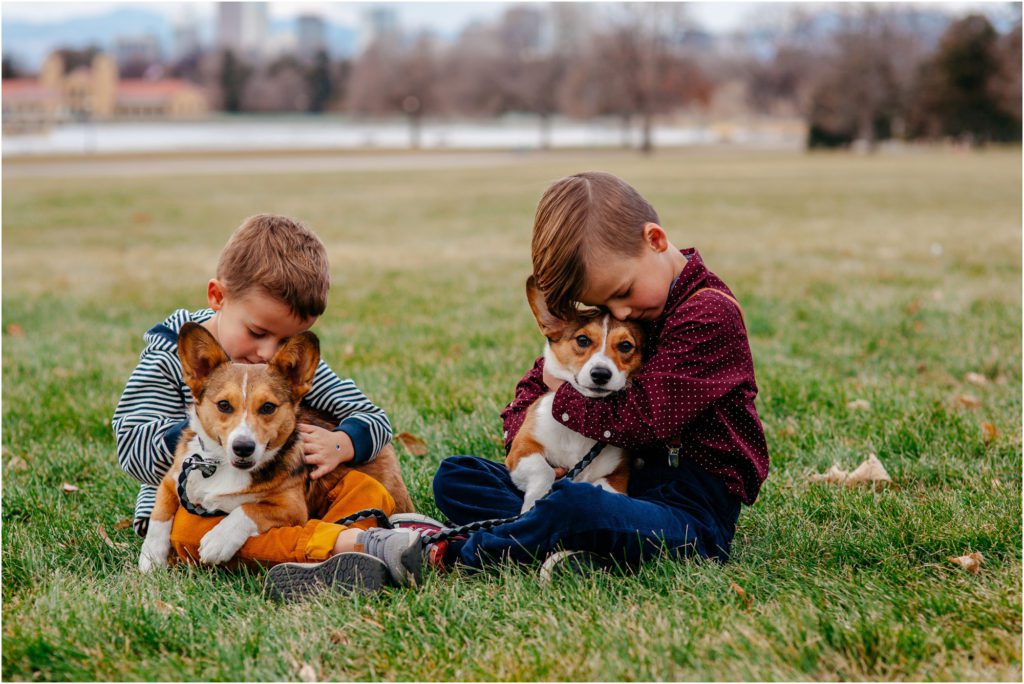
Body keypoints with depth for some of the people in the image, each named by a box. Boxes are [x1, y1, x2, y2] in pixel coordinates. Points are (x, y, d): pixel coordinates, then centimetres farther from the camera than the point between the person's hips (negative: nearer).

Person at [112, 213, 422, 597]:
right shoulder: (170, 361, -7)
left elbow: (372, 419, 5)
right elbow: (135, 450, -17)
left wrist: (338, 445, -19)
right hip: (192, 503, -4)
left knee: (368, 491, -17)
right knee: (195, 528, -38)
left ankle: (322, 567, -49)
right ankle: (357, 542, -50)